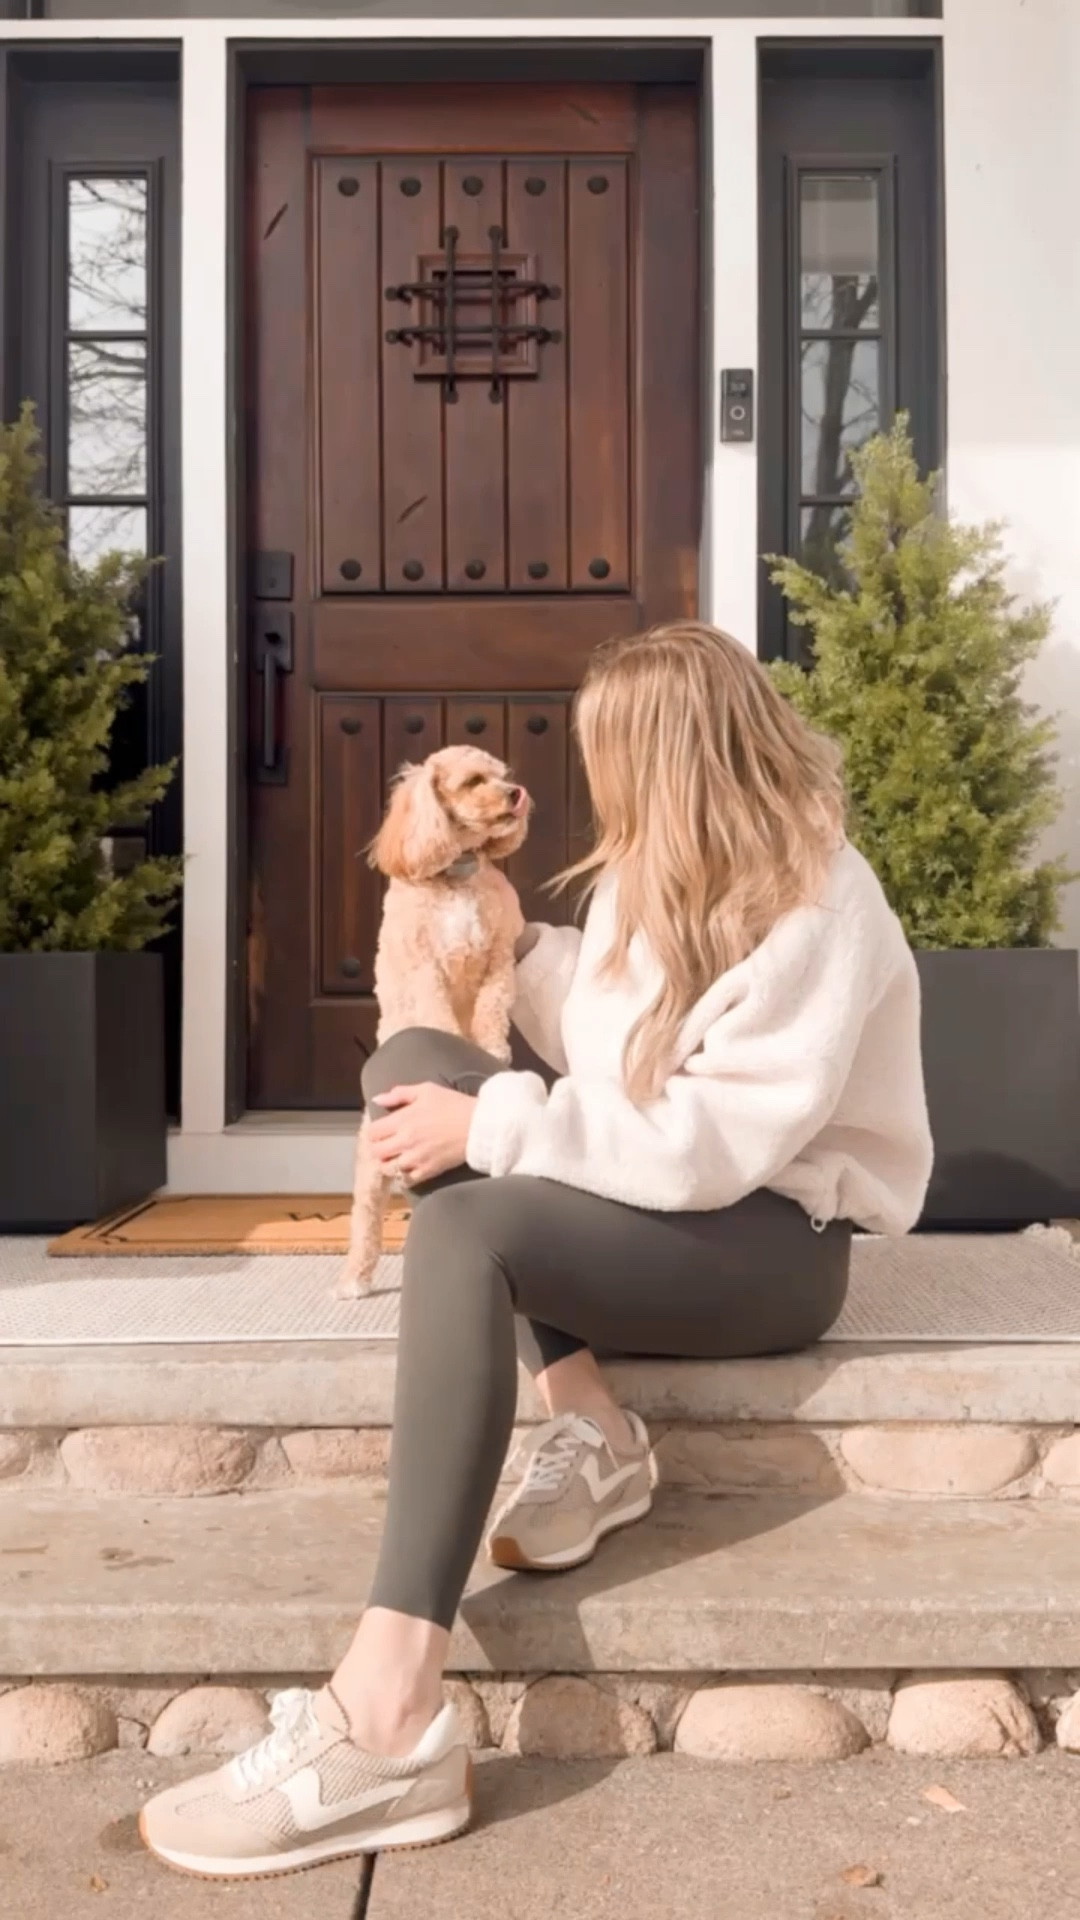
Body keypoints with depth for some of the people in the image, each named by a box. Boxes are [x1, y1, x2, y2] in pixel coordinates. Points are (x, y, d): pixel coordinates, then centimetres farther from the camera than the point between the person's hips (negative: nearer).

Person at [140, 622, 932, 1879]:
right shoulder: (660, 872, 8)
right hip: (661, 1194, 9)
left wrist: (495, 1125, -25)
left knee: (467, 1227, -34)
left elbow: (713, 1147, -27)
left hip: (775, 1236, -9)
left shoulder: (815, 908, -19)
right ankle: (589, 1433, -14)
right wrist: (530, 951, 21)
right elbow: (610, 1068, 13)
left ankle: (387, 1721, -41)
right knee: (410, 1065, -3)